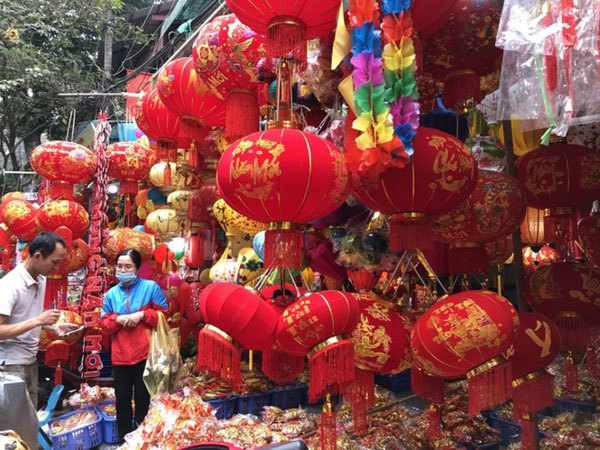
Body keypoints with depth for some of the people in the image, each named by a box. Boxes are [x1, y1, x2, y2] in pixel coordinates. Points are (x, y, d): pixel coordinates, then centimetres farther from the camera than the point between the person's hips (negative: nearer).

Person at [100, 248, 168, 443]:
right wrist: (117, 319, -11)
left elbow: (164, 314, -2)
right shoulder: (111, 293, 8)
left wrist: (142, 314, -15)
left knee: (143, 399, 7)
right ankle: (124, 439, 28)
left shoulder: (151, 287, -2)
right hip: (120, 355, 3)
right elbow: (104, 323, 9)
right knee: (122, 399, 12)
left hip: (145, 354, -3)